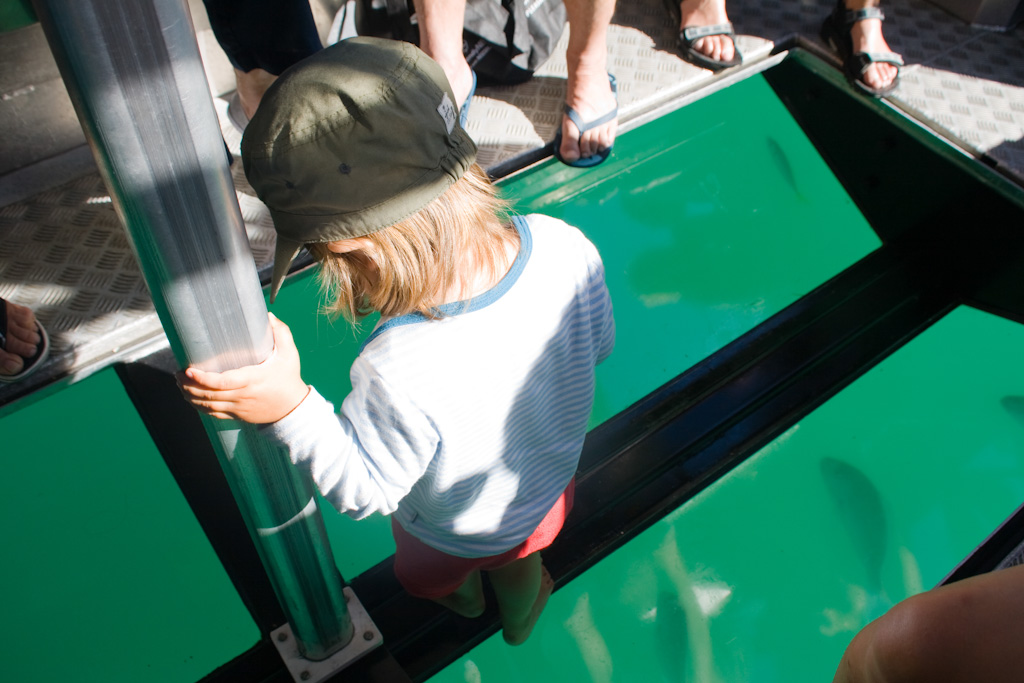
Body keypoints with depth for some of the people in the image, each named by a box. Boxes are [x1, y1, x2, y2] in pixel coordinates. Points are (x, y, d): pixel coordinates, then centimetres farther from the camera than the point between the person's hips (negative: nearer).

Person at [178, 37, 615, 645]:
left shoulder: (400, 374, -48)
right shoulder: (563, 246, -34)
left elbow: (363, 489, -28)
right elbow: (600, 344, -12)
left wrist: (289, 405, -38)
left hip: (452, 533, -3)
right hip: (551, 480, 3)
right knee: (519, 565, 41)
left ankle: (463, 598, 73)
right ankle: (521, 617, 73)